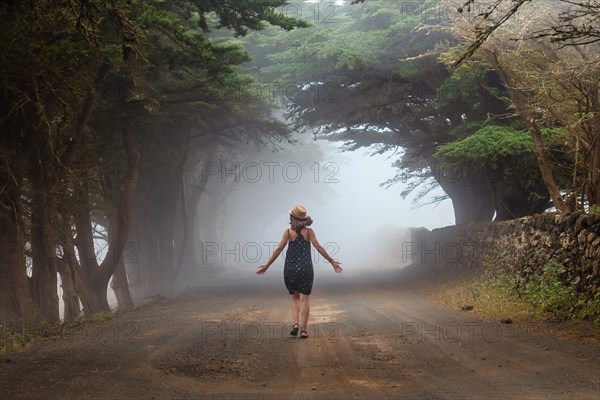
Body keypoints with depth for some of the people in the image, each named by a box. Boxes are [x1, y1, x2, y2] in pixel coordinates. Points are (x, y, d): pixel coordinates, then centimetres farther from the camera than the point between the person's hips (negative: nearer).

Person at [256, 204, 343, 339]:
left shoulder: (288, 232, -1)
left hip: (290, 268, 1)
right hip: (306, 268, 0)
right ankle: (303, 330, -5)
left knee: (295, 297, 17)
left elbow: (279, 249, -2)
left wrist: (267, 265, 4)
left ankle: (296, 323, -3)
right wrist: (331, 261, 0)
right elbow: (318, 247, -6)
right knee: (304, 299, 2)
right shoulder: (309, 231, 0)